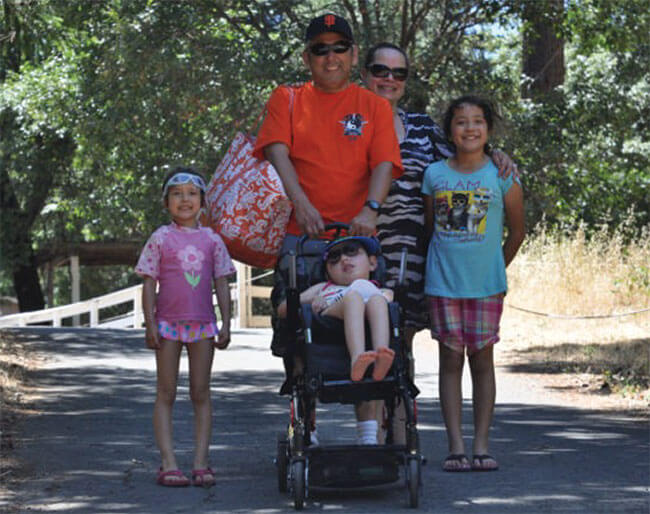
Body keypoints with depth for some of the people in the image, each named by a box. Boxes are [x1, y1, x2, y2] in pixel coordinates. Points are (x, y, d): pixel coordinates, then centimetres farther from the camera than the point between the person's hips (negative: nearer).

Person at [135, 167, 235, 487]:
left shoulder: (211, 240, 7)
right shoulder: (161, 239, 1)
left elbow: (221, 284, 8)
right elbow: (149, 283, 0)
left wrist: (226, 324, 2)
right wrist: (150, 324, -7)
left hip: (202, 324, 2)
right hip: (168, 324, -2)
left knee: (201, 394, 3)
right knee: (166, 394, -1)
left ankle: (201, 463, 5)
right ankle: (168, 463, -2)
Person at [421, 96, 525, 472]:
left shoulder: (502, 176, -1)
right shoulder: (435, 174, 3)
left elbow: (517, 231, 7)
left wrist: (495, 269, 10)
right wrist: (443, 265, 11)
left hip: (486, 284, -1)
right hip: (443, 283, 1)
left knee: (482, 359, 3)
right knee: (451, 359, 1)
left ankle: (482, 446, 7)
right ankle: (456, 447, 2)